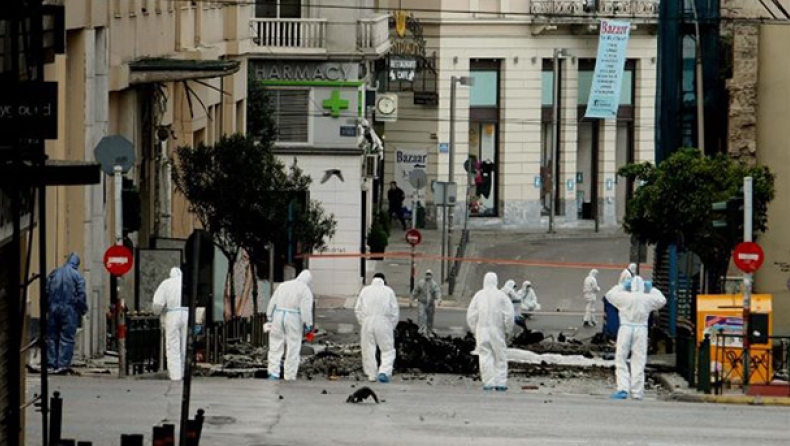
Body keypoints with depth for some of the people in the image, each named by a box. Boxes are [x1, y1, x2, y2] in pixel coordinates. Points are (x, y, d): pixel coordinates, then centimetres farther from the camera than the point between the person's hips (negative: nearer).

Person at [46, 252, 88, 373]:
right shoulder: (77, 276, -5)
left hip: (53, 310, 4)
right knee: (67, 338, -1)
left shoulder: (54, 273, 8)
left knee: (52, 337, 9)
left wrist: (46, 308, 15)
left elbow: (46, 292, 9)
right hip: (69, 310, -4)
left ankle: (51, 364, 8)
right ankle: (63, 364, -7)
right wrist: (83, 310, 2)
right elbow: (81, 295, -9)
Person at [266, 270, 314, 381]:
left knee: (276, 347, 8)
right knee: (293, 348, 3)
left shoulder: (283, 285, 14)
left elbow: (272, 302, 12)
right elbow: (306, 309, -10)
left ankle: (273, 373, -3)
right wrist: (308, 325, -8)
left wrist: (269, 319, 14)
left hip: (278, 316, 4)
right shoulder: (306, 290, -1)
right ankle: (290, 377, 4)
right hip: (294, 318, -4)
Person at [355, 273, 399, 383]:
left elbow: (358, 309, 7)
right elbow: (395, 311, 3)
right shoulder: (389, 291, 4)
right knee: (387, 350, 4)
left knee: (368, 349, 11)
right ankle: (384, 372, -14)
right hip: (383, 323, -2)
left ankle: (371, 375, 12)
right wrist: (392, 327, 11)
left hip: (367, 321, 2)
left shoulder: (365, 290, 8)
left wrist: (362, 323, 14)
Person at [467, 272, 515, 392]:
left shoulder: (478, 295, 4)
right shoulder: (501, 296, -2)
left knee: (485, 356, 1)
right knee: (500, 356, 7)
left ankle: (488, 383, -5)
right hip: (497, 329, -1)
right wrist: (508, 331, 5)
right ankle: (500, 383, 4)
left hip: (482, 329, 1)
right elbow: (509, 315, -5)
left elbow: (471, 315, 4)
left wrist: (474, 330, 13)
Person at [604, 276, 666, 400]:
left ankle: (622, 389, -7)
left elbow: (610, 294, 14)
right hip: (641, 329, 1)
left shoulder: (624, 297, -4)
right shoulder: (648, 299, -1)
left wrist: (621, 287, 27)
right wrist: (651, 290, 27)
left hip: (626, 328, -1)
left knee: (621, 359, 5)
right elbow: (661, 300, 18)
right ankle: (637, 392, 5)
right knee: (638, 361, 5)